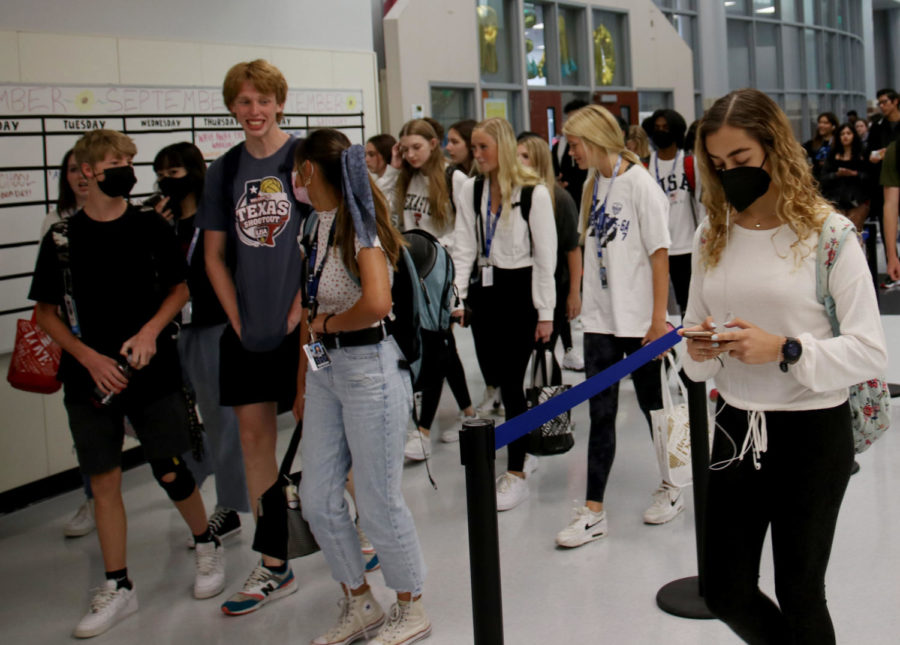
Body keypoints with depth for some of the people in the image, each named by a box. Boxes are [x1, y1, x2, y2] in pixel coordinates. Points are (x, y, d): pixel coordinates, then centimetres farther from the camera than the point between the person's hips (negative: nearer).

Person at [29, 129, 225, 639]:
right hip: (90, 377, 1)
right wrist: (90, 358, -9)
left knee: (171, 471, 3)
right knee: (104, 481, 5)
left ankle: (208, 545, 30)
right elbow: (46, 311, 3)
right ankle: (118, 588, 17)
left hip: (153, 370, 0)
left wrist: (150, 331, -10)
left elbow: (180, 289, 8)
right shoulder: (62, 237, -1)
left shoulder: (152, 228, 0)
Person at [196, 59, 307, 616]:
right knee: (254, 434, 7)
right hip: (247, 326, 5)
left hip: (301, 322, -4)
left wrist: (302, 306, -11)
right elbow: (215, 253, 12)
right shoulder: (224, 170, 9)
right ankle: (274, 568, 17)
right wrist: (236, 316, 2)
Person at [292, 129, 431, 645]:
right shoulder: (319, 223, 12)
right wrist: (303, 385, 17)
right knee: (318, 499, 11)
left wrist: (328, 323, -12)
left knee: (378, 500, 2)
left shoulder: (360, 222, -14)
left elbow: (376, 302, -29)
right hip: (325, 368, 9)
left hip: (370, 366, -9)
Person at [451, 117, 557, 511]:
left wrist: (546, 312, -7)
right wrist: (456, 296, -5)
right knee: (491, 379, 8)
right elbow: (464, 247, 6)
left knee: (511, 383, -4)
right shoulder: (471, 190, 7)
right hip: (483, 290, 5)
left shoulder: (534, 192, -9)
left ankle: (516, 474, 7)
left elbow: (546, 255, -7)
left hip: (519, 291, -5)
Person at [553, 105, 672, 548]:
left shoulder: (638, 182, -10)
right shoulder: (592, 185, 9)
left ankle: (671, 488, 30)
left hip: (638, 319, -5)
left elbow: (659, 253, -11)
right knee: (601, 412, 5)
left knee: (651, 404, 10)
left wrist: (659, 318, -13)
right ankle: (593, 510, 8)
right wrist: (579, 295, 9)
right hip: (600, 319, 6)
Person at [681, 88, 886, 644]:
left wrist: (785, 350, -26)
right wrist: (699, 351, -9)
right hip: (737, 429, 5)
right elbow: (696, 330, 13)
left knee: (799, 596, 9)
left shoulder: (826, 233, -11)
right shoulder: (714, 236, 5)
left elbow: (871, 351, -13)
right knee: (725, 592, 13)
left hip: (813, 433, -5)